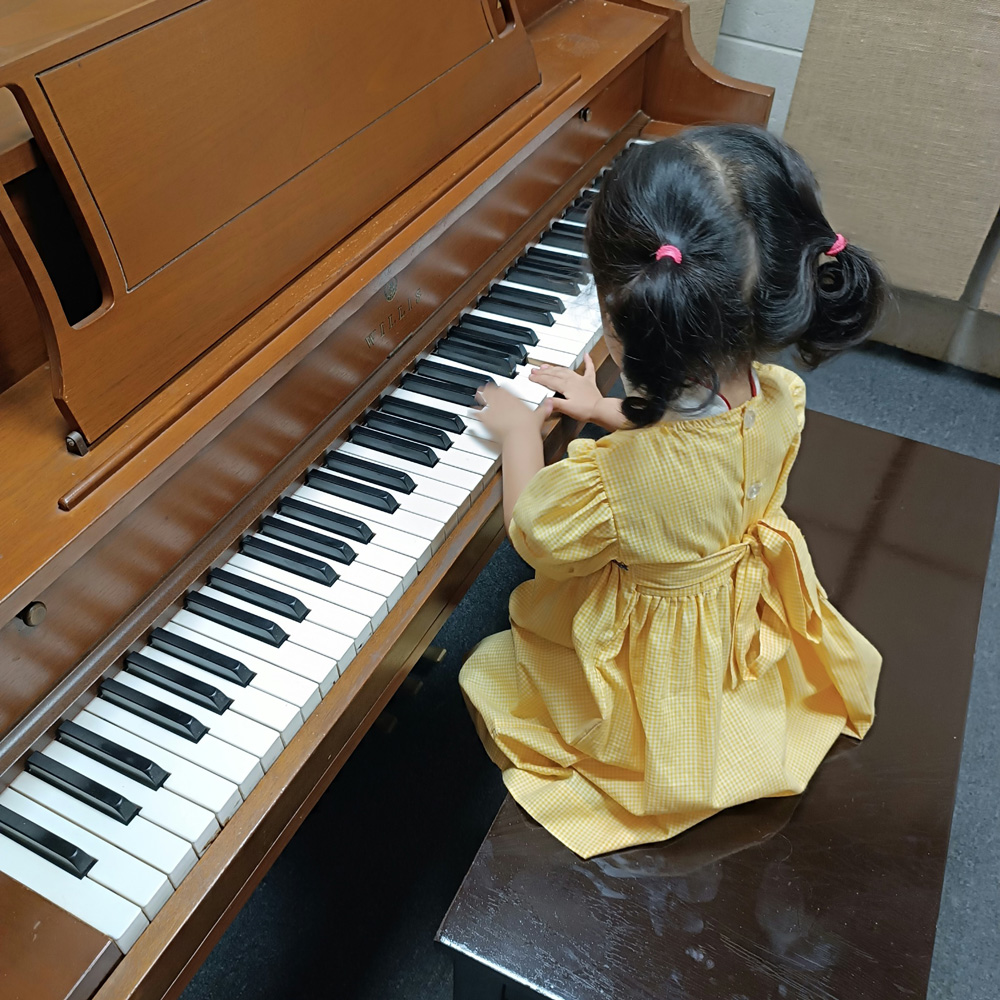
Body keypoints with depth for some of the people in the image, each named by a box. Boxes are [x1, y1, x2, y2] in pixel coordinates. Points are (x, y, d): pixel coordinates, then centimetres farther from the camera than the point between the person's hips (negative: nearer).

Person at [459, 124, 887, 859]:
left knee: (487, 673, 17)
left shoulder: (609, 482, -44)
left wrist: (520, 432, -5)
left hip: (649, 689, -6)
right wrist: (608, 411, 6)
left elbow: (534, 534, -19)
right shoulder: (780, 400, -24)